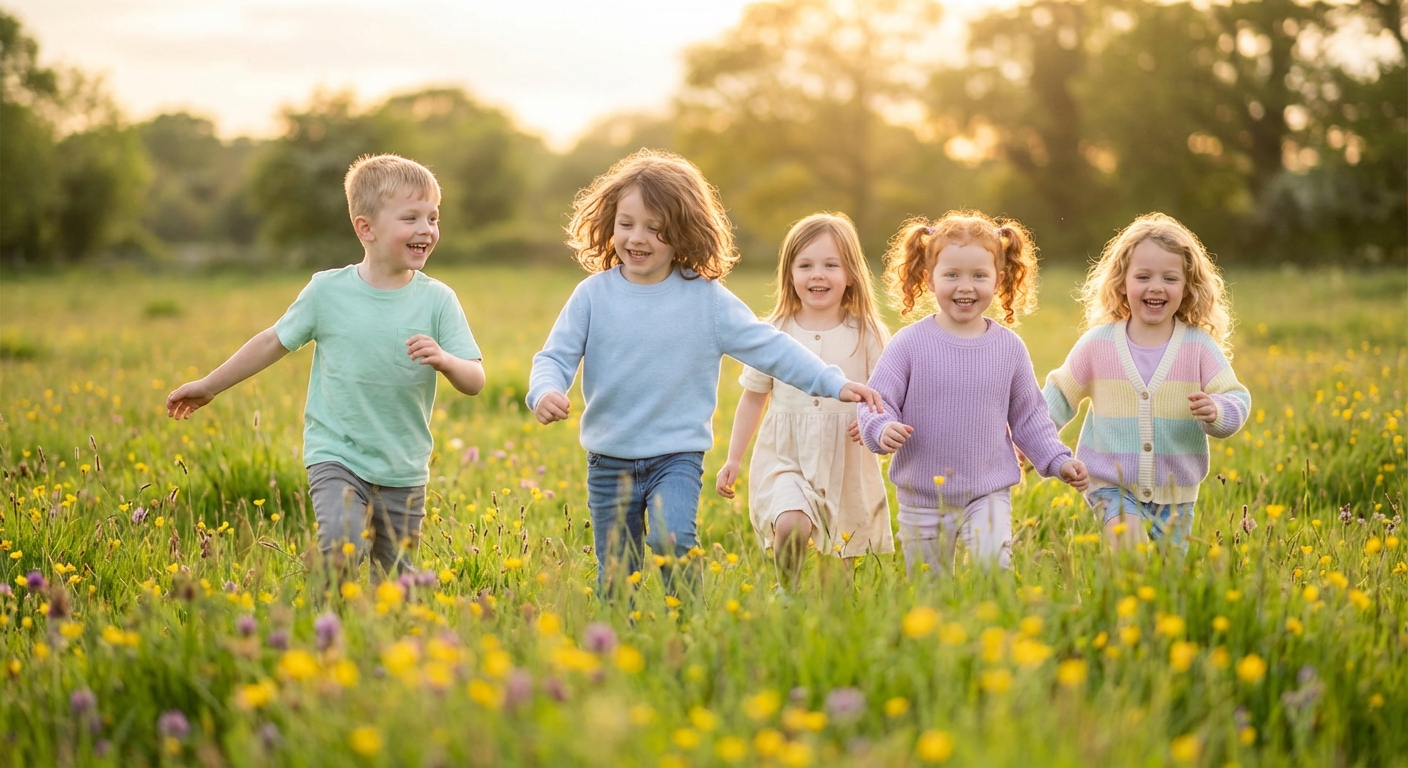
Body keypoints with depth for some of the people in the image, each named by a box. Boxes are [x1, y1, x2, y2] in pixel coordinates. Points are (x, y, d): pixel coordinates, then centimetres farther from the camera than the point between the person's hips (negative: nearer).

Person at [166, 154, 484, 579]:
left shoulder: (438, 300, -4)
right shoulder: (328, 291, -5)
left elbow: (474, 381, -5)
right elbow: (275, 342, 9)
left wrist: (444, 360, -27)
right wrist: (209, 385, 16)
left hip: (404, 472, 2)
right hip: (336, 458, -2)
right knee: (344, 545, -27)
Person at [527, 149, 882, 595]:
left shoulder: (706, 299, -4)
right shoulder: (593, 295, -2)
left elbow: (768, 346, -3)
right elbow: (555, 357, -2)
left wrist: (834, 383, -10)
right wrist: (544, 391, -25)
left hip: (677, 457, -2)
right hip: (609, 460, 2)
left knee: (672, 540, -26)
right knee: (615, 577, 10)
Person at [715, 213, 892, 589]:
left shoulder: (868, 334, -1)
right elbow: (753, 398, 12)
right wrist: (733, 459, 12)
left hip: (847, 467, 0)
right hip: (785, 458, 0)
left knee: (840, 567, 4)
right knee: (790, 526, -26)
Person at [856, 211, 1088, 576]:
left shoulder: (1009, 347, 2)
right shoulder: (909, 343, -7)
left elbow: (1028, 416, 12)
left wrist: (1058, 461, 4)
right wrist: (883, 430, -26)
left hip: (989, 494, 0)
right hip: (923, 497, 0)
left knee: (994, 566, -22)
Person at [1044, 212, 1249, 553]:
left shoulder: (1199, 346, -4)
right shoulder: (1098, 344, -3)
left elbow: (1237, 401, -4)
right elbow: (1061, 395, 8)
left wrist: (1216, 411, -27)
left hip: (1175, 494, 2)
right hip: (1113, 487, -1)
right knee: (1129, 545, -26)